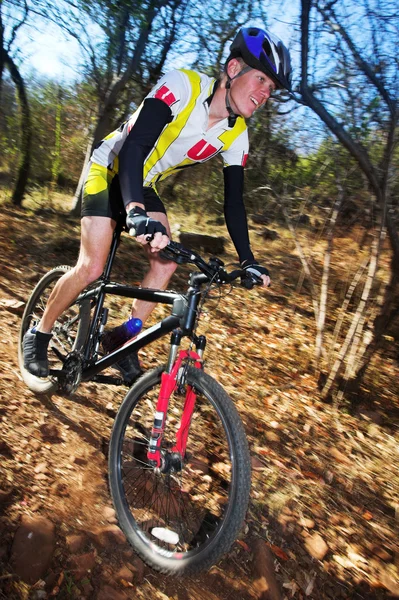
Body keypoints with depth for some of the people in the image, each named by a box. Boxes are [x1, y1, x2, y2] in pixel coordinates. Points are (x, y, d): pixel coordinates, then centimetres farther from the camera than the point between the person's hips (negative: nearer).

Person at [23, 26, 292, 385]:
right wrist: (136, 212, -54)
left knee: (166, 262, -12)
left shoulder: (236, 136, -9)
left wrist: (248, 260, -15)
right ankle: (39, 334, 10)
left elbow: (234, 201, -7)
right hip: (109, 170, -5)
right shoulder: (183, 86, -26)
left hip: (145, 184, 6)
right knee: (92, 268, -14)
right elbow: (134, 145, -38)